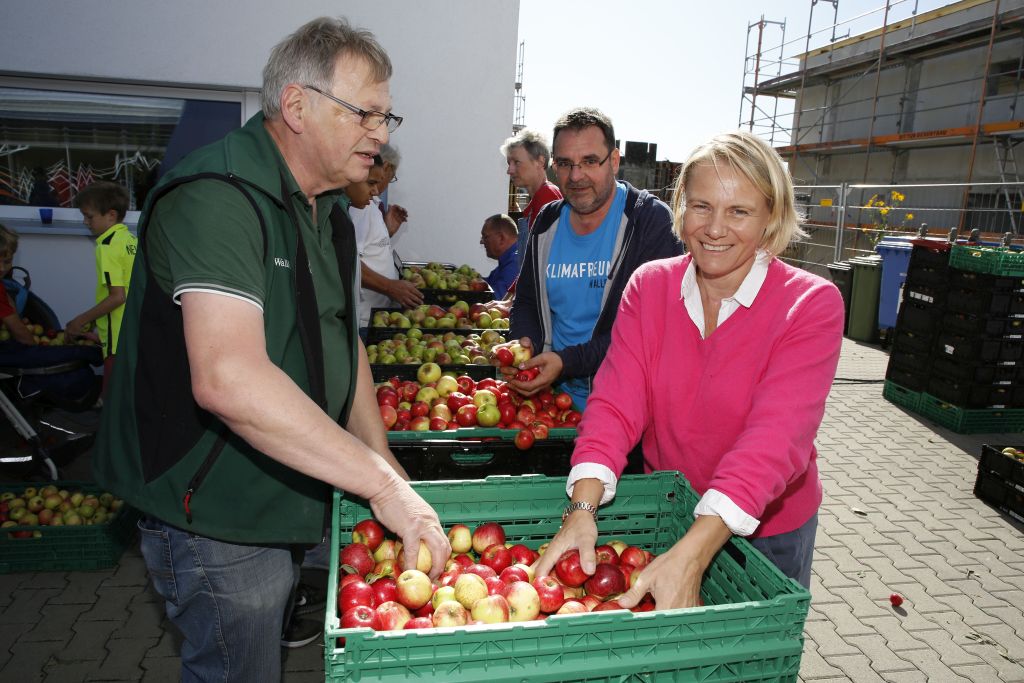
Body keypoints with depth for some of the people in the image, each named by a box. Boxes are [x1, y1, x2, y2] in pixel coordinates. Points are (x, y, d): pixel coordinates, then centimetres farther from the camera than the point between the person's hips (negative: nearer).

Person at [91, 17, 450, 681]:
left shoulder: (326, 209, 8)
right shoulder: (217, 197, -24)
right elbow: (227, 378, -37)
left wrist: (383, 463, 3)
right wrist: (381, 483, -34)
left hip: (291, 497, 9)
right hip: (217, 517, -9)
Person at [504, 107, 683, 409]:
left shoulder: (651, 220, -8)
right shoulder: (548, 222, 10)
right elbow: (525, 301, 19)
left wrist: (568, 362, -20)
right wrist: (523, 342, -3)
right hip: (558, 396, 5)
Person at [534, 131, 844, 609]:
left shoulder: (811, 304, -19)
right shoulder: (649, 285, -9)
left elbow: (775, 438, -31)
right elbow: (616, 401, -19)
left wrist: (692, 555, -42)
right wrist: (583, 509, -35)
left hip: (768, 530, -2)